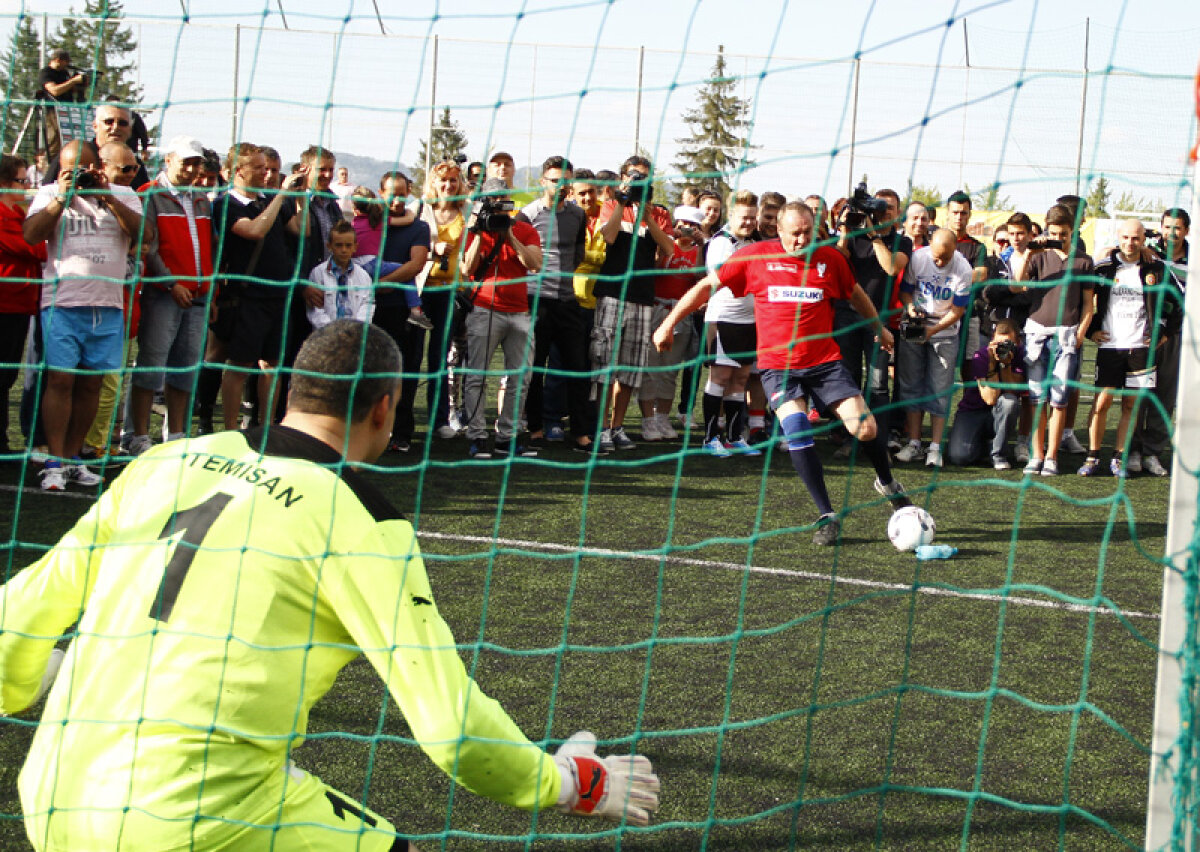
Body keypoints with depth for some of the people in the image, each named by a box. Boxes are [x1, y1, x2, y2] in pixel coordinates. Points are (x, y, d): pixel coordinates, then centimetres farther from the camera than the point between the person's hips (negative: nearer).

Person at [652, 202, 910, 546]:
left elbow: (856, 294, 22)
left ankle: (887, 482, 25)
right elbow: (708, 286, 6)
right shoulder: (756, 256, -2)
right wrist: (670, 323, 6)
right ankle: (827, 516, -12)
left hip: (825, 360, 1)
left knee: (865, 428, -9)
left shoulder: (830, 258, 3)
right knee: (795, 428, -24)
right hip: (778, 364, -1)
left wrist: (879, 327, 35)